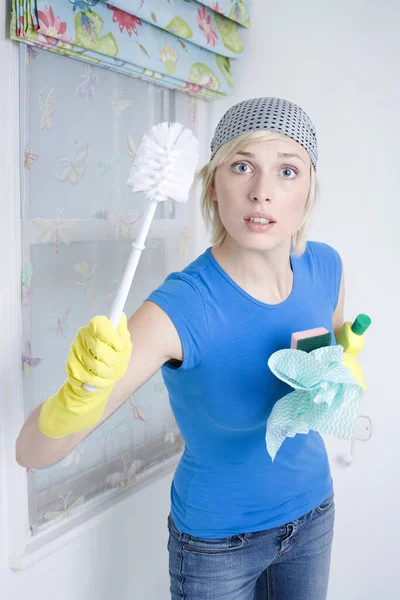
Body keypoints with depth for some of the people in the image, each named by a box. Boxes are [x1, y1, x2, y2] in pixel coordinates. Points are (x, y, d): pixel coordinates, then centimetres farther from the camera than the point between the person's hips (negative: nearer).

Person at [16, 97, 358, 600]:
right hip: (217, 539, -4)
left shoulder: (325, 267, -15)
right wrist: (79, 396, -52)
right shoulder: (181, 308, -31)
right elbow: (32, 452, -32)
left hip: (311, 509, 5)